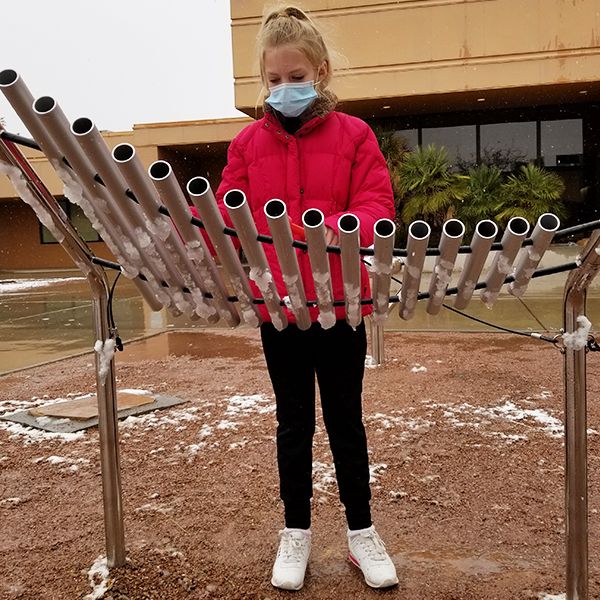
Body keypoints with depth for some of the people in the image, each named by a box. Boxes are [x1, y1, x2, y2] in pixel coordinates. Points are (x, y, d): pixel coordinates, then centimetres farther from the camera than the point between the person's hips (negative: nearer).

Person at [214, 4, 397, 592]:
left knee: (345, 419, 11)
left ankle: (361, 531, 28)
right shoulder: (247, 143, 4)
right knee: (293, 422, 13)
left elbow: (377, 206, -9)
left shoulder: (353, 134, -1)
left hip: (340, 303, -1)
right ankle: (295, 532, 30)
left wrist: (340, 225, -30)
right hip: (276, 306, 2)